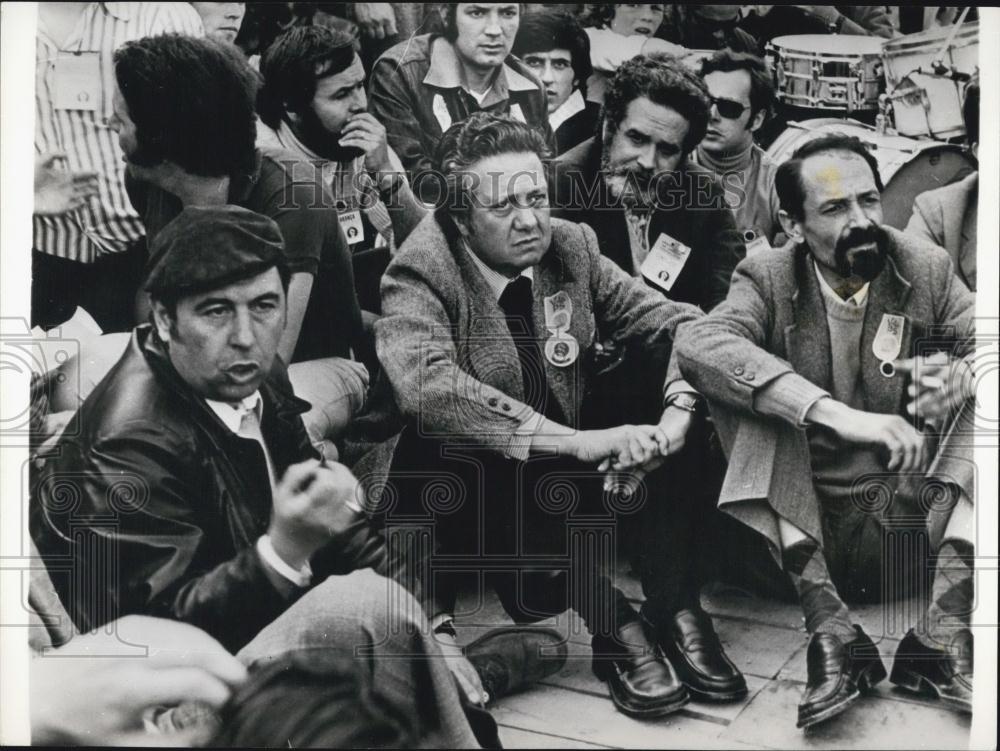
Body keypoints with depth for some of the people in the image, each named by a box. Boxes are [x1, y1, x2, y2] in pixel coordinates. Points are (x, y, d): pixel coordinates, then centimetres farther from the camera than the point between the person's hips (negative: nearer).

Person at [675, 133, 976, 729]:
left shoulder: (928, 269, 2)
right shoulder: (768, 280, -5)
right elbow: (698, 343, -26)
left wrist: (960, 373, -27)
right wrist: (837, 415, -37)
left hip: (905, 523, 2)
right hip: (799, 525, -2)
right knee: (756, 391, -22)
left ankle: (944, 629, -25)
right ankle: (830, 626, -32)